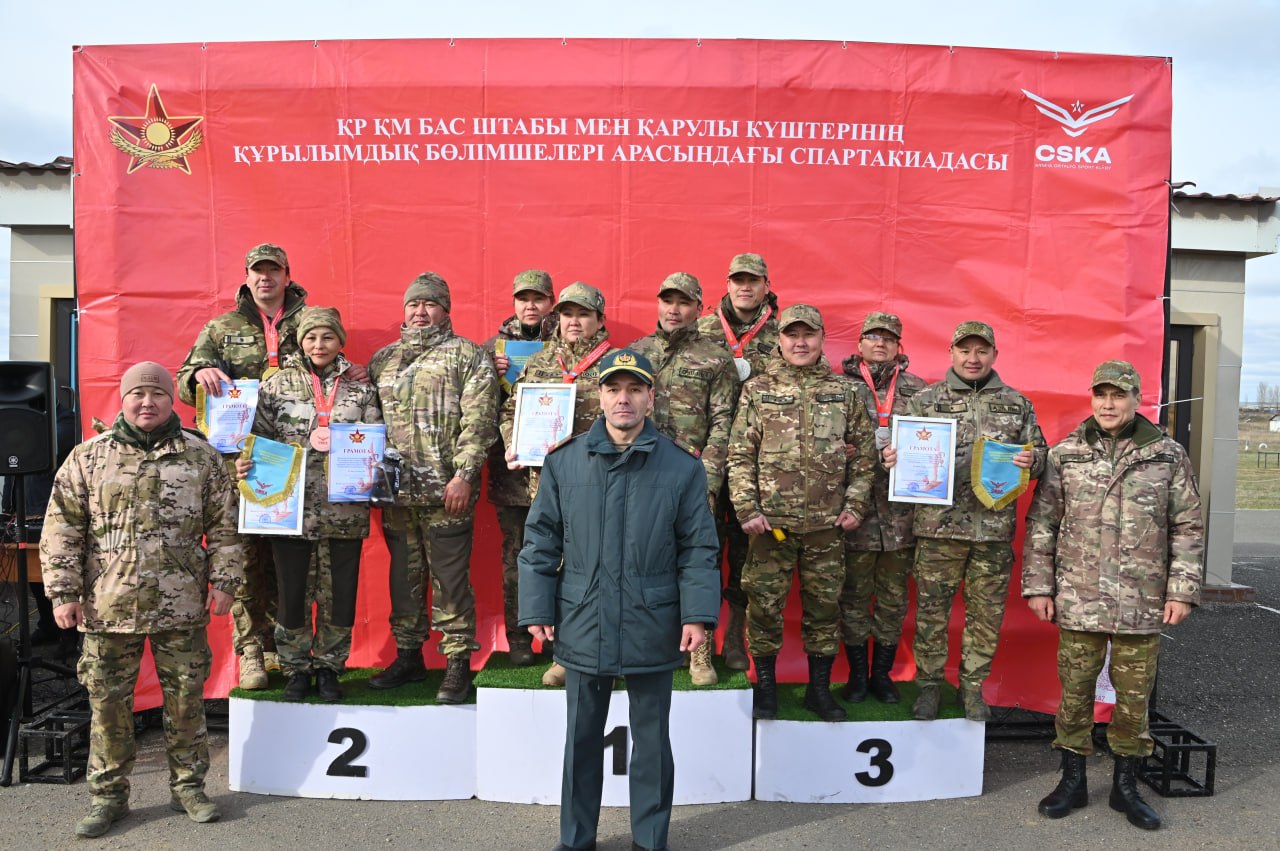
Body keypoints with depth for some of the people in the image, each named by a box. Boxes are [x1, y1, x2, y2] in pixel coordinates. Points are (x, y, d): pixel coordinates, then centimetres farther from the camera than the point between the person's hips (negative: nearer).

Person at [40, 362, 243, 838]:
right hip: (108, 607, 0)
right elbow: (62, 529, 3)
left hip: (182, 607, 0)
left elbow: (224, 527, 6)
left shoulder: (202, 457, 4)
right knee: (108, 702, 9)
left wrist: (223, 582, 0)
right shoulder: (88, 458, 4)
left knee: (186, 699, 8)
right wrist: (63, 592, -2)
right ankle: (108, 795, 26)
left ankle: (188, 787, 24)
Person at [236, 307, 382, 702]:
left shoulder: (360, 387, 8)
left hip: (344, 509, 0)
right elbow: (259, 436, 5)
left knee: (339, 590, 6)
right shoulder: (277, 384, 6)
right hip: (291, 504, 0)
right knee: (291, 588, 7)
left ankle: (329, 667, 24)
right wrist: (246, 463, -13)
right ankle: (296, 669, 25)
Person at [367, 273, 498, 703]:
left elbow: (477, 422, -7)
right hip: (395, 490, 5)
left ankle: (458, 663, 8)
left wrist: (463, 476, -15)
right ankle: (408, 656, 25)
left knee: (450, 578, -2)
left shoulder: (468, 355, 1)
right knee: (404, 574, 13)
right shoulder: (382, 359, 18)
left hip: (446, 491, -5)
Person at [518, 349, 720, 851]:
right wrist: (537, 610, -2)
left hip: (652, 630, -1)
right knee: (582, 738, 16)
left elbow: (698, 549, -2)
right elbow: (540, 542, 3)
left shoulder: (682, 468, -4)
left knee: (652, 740, 14)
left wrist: (697, 614, -9)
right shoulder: (564, 463, -1)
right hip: (582, 627, 1)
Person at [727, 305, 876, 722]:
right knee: (764, 603, 5)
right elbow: (739, 455, 0)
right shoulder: (757, 389, 3)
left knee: (824, 604, 10)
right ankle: (765, 684, 22)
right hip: (771, 520, -1)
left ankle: (820, 686, 26)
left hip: (828, 523, 2)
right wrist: (747, 509, -8)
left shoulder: (844, 391, 8)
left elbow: (864, 453, 10)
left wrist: (855, 504, 1)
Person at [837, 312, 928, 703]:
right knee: (854, 595, 7)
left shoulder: (917, 389, 9)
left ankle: (882, 673, 25)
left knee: (893, 597, 11)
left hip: (901, 513, 2)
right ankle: (857, 674, 21)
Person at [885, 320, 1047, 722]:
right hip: (938, 523, -2)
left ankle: (972, 686, 27)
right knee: (931, 609, 5)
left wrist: (1031, 460, -8)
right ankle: (929, 684, 22)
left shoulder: (1017, 403, 11)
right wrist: (892, 458, -17)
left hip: (995, 527, 2)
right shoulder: (925, 399, 5)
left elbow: (1040, 452, 15)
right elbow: (903, 450, 5)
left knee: (986, 613, 10)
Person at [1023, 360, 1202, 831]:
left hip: (1142, 604, 0)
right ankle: (1073, 781, 24)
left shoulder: (1169, 456, 2)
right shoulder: (1064, 454, 2)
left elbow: (1188, 527, 4)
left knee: (1135, 696, 9)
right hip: (1078, 600, 0)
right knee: (1075, 691, 8)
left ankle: (1125, 786, 27)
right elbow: (1040, 523, 3)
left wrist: (1182, 590, -2)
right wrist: (1038, 586, -1)